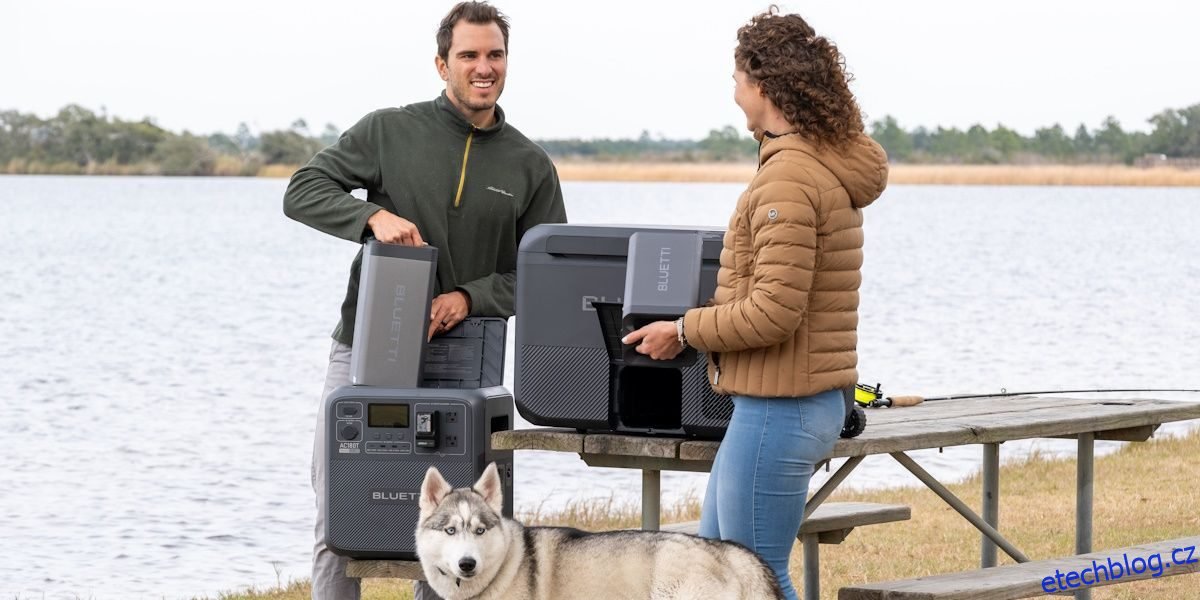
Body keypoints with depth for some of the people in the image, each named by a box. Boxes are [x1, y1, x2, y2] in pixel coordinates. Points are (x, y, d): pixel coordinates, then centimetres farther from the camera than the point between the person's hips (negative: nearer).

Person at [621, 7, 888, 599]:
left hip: (778, 410, -10)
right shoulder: (832, 165, 13)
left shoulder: (787, 178, -19)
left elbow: (773, 313, -23)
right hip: (810, 402, 10)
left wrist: (682, 331, -10)